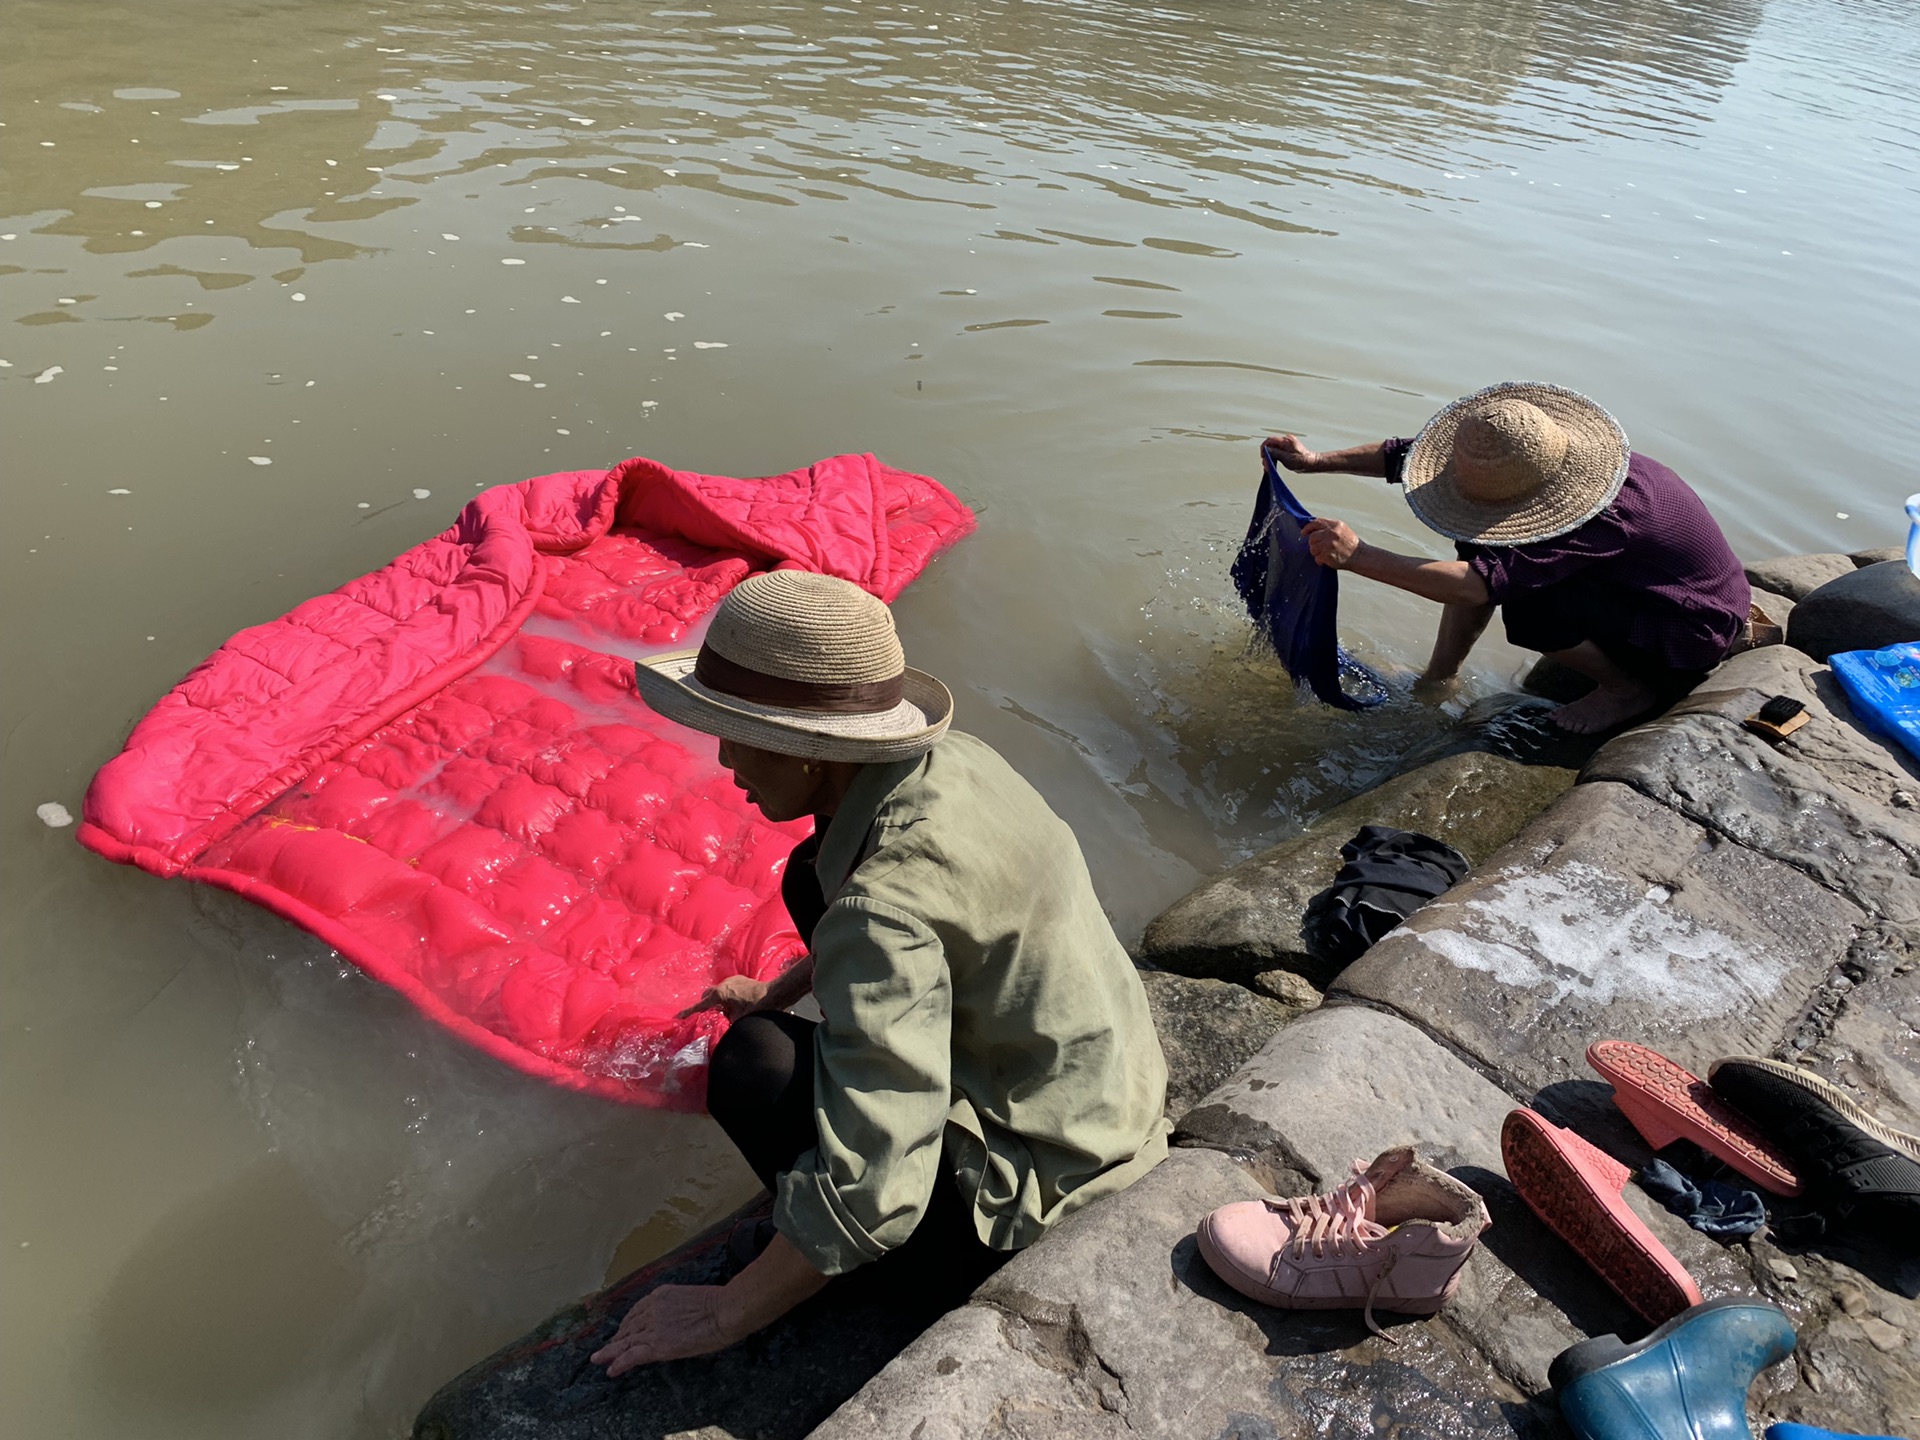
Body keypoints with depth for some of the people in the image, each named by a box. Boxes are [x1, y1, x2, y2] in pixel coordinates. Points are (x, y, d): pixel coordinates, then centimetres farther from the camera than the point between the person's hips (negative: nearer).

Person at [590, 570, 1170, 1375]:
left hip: (1040, 1201, -8)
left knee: (751, 1060, -14)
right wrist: (780, 990, 23)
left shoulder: (882, 905, -33)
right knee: (812, 880, 9)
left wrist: (724, 1314, -16)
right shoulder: (944, 761, -8)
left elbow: (872, 1194, -32)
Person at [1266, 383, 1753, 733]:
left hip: (1699, 629, -8)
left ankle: (1634, 687, -5)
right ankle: (1438, 679, 5)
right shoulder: (1534, 457, -17)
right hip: (1631, 584, 8)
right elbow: (1413, 454, -10)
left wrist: (1356, 556, -51)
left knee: (1528, 608, -31)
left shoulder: (1609, 516, -39)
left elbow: (1479, 584, -48)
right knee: (1480, 544, -7)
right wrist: (1317, 461, -13)